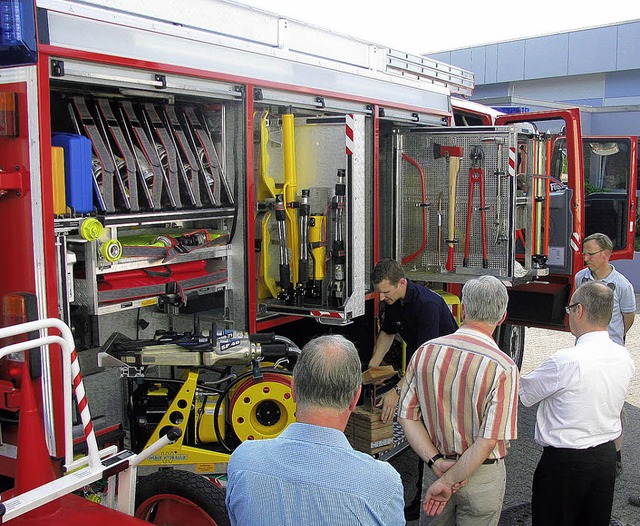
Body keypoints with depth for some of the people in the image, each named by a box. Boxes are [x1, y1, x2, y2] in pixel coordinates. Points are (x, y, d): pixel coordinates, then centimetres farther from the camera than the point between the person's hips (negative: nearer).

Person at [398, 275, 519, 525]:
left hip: (435, 468, 3)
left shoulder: (425, 352, -10)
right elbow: (489, 440, -23)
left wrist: (437, 462, -9)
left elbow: (407, 415, -8)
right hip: (482, 477, -3)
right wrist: (449, 480, -16)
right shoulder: (503, 368, -22)